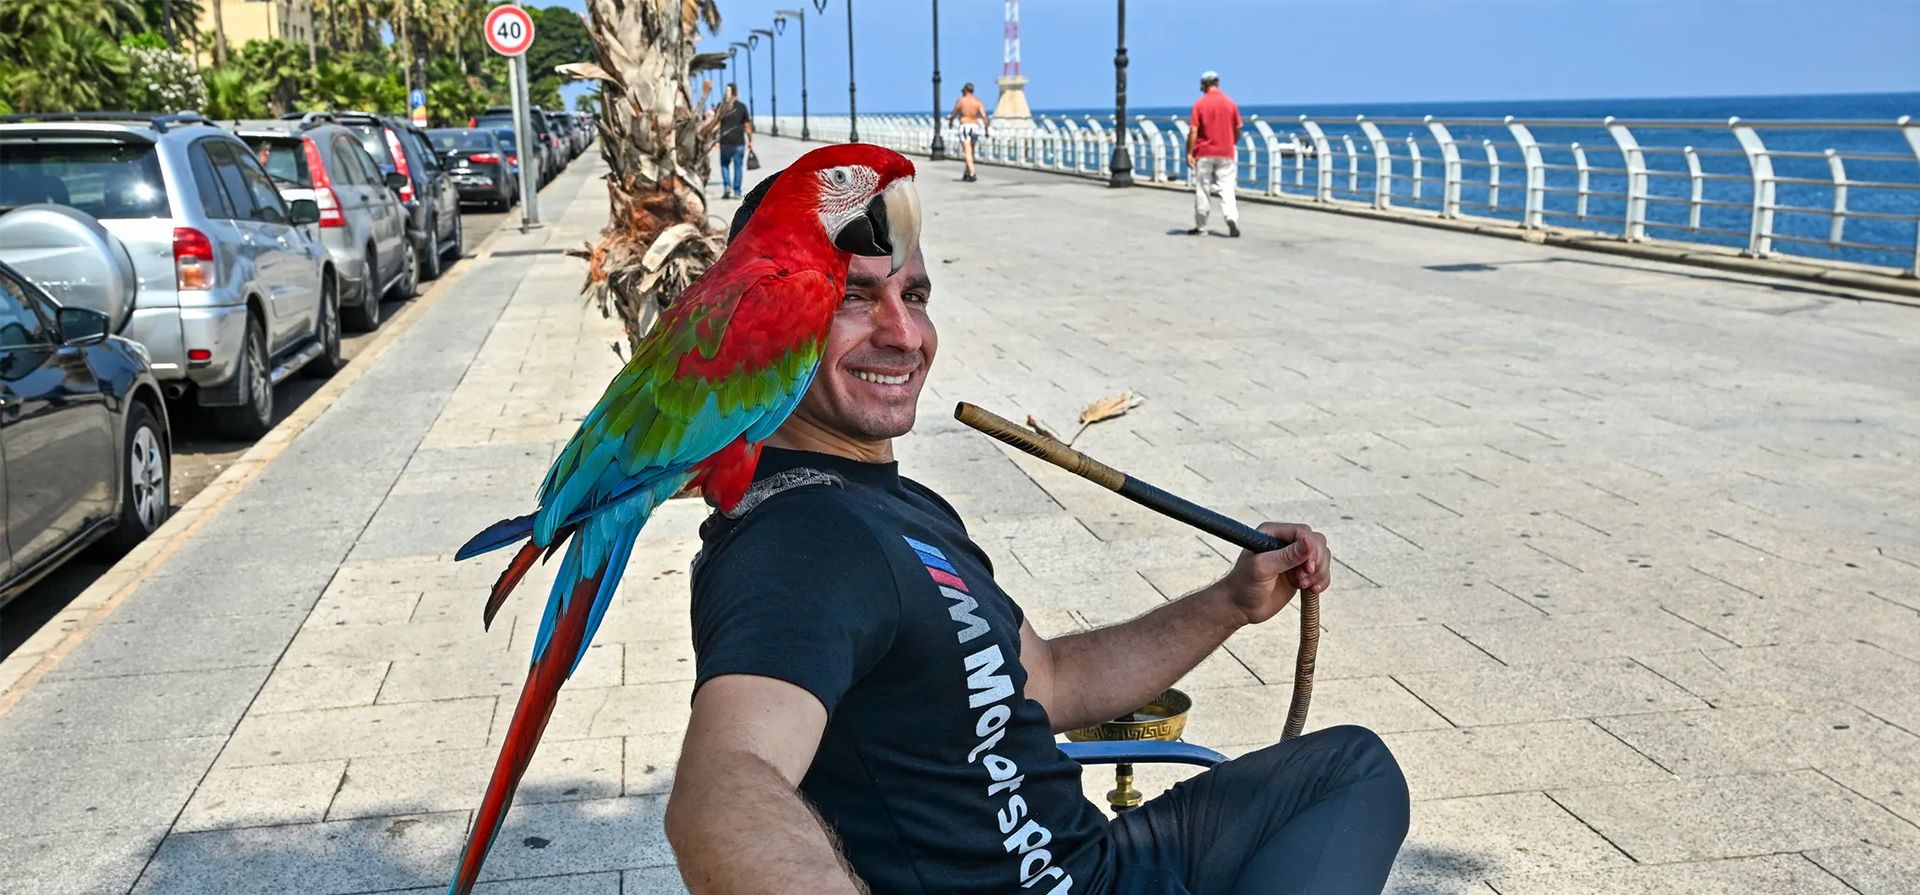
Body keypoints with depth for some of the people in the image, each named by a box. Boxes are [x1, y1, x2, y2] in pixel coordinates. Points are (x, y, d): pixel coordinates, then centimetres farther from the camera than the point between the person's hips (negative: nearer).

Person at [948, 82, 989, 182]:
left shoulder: (960, 100, -3)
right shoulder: (978, 101, 4)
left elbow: (954, 114, 4)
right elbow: (984, 116, -6)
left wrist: (950, 122, 25)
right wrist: (986, 130, -1)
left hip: (965, 126, -4)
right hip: (975, 127, 4)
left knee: (967, 152, -10)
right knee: (971, 152, 18)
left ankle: (972, 174, -26)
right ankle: (967, 174, 29)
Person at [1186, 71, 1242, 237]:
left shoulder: (1200, 104, -7)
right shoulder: (1230, 104, 2)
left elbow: (1193, 131, -11)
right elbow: (1238, 130, 7)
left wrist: (1189, 153, -8)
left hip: (1204, 153, -2)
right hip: (1226, 154, 2)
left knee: (1202, 189, 7)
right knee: (1226, 187, 1)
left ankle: (1201, 226, 13)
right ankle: (1231, 218, -20)